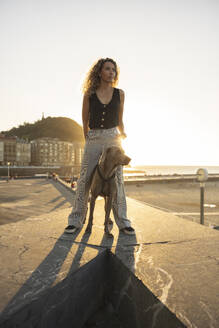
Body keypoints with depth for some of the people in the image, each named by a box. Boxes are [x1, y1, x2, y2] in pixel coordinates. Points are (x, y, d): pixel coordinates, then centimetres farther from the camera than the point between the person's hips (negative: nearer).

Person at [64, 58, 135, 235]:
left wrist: (122, 132, 1)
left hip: (113, 138, 1)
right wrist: (88, 139, 9)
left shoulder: (120, 94, 8)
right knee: (85, 179, -1)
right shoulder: (89, 95, 5)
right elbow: (85, 122, 10)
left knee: (116, 180, 0)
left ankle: (122, 222, 10)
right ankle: (76, 220, 11)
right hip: (93, 139, 0)